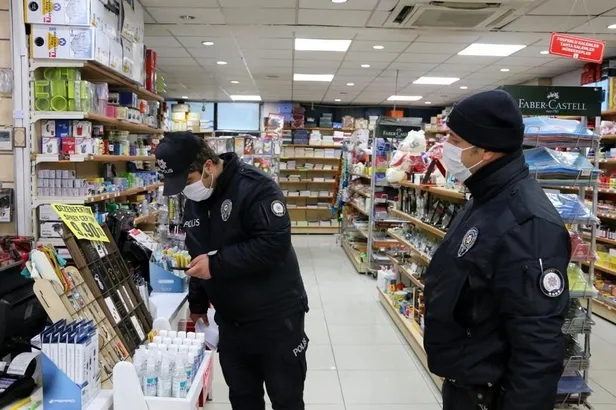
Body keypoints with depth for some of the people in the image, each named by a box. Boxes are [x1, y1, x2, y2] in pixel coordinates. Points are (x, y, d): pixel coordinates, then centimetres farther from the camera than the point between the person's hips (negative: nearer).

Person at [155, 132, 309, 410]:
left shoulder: (255, 186, -19)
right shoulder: (194, 202, 6)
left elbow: (274, 243, -29)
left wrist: (217, 263, -25)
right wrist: (197, 303, 20)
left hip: (276, 317, -7)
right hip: (230, 320, 7)